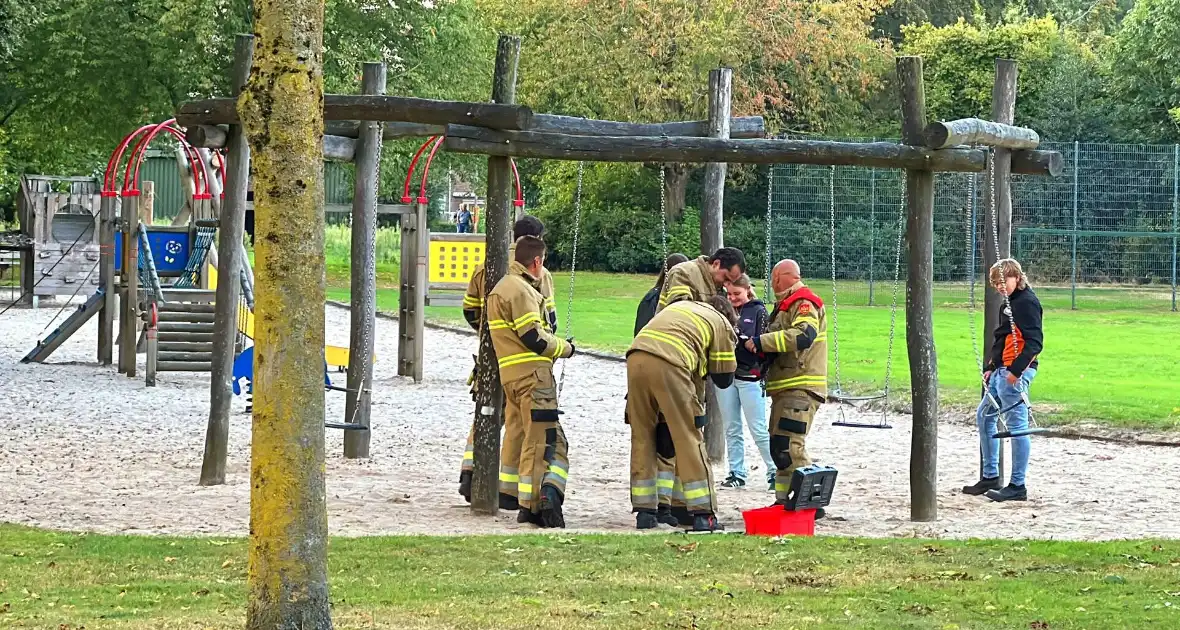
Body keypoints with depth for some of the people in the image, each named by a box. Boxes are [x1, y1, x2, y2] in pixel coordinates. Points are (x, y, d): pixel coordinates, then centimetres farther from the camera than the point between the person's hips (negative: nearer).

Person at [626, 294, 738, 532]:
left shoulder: (681, 305, 35)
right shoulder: (721, 324, 19)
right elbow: (724, 378, 19)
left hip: (636, 358, 5)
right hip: (668, 366, -5)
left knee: (642, 438, 14)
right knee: (689, 439, 3)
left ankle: (644, 512, 15)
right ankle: (703, 514, 3)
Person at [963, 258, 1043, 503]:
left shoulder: (1027, 302, -12)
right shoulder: (1008, 304, 19)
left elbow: (1034, 341, -20)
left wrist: (1016, 370, -25)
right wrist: (991, 367, 15)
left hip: (1016, 372, -11)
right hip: (1002, 371, 11)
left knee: (1016, 424, -8)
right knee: (984, 416, 16)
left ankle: (1017, 486, -5)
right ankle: (990, 477, 23)